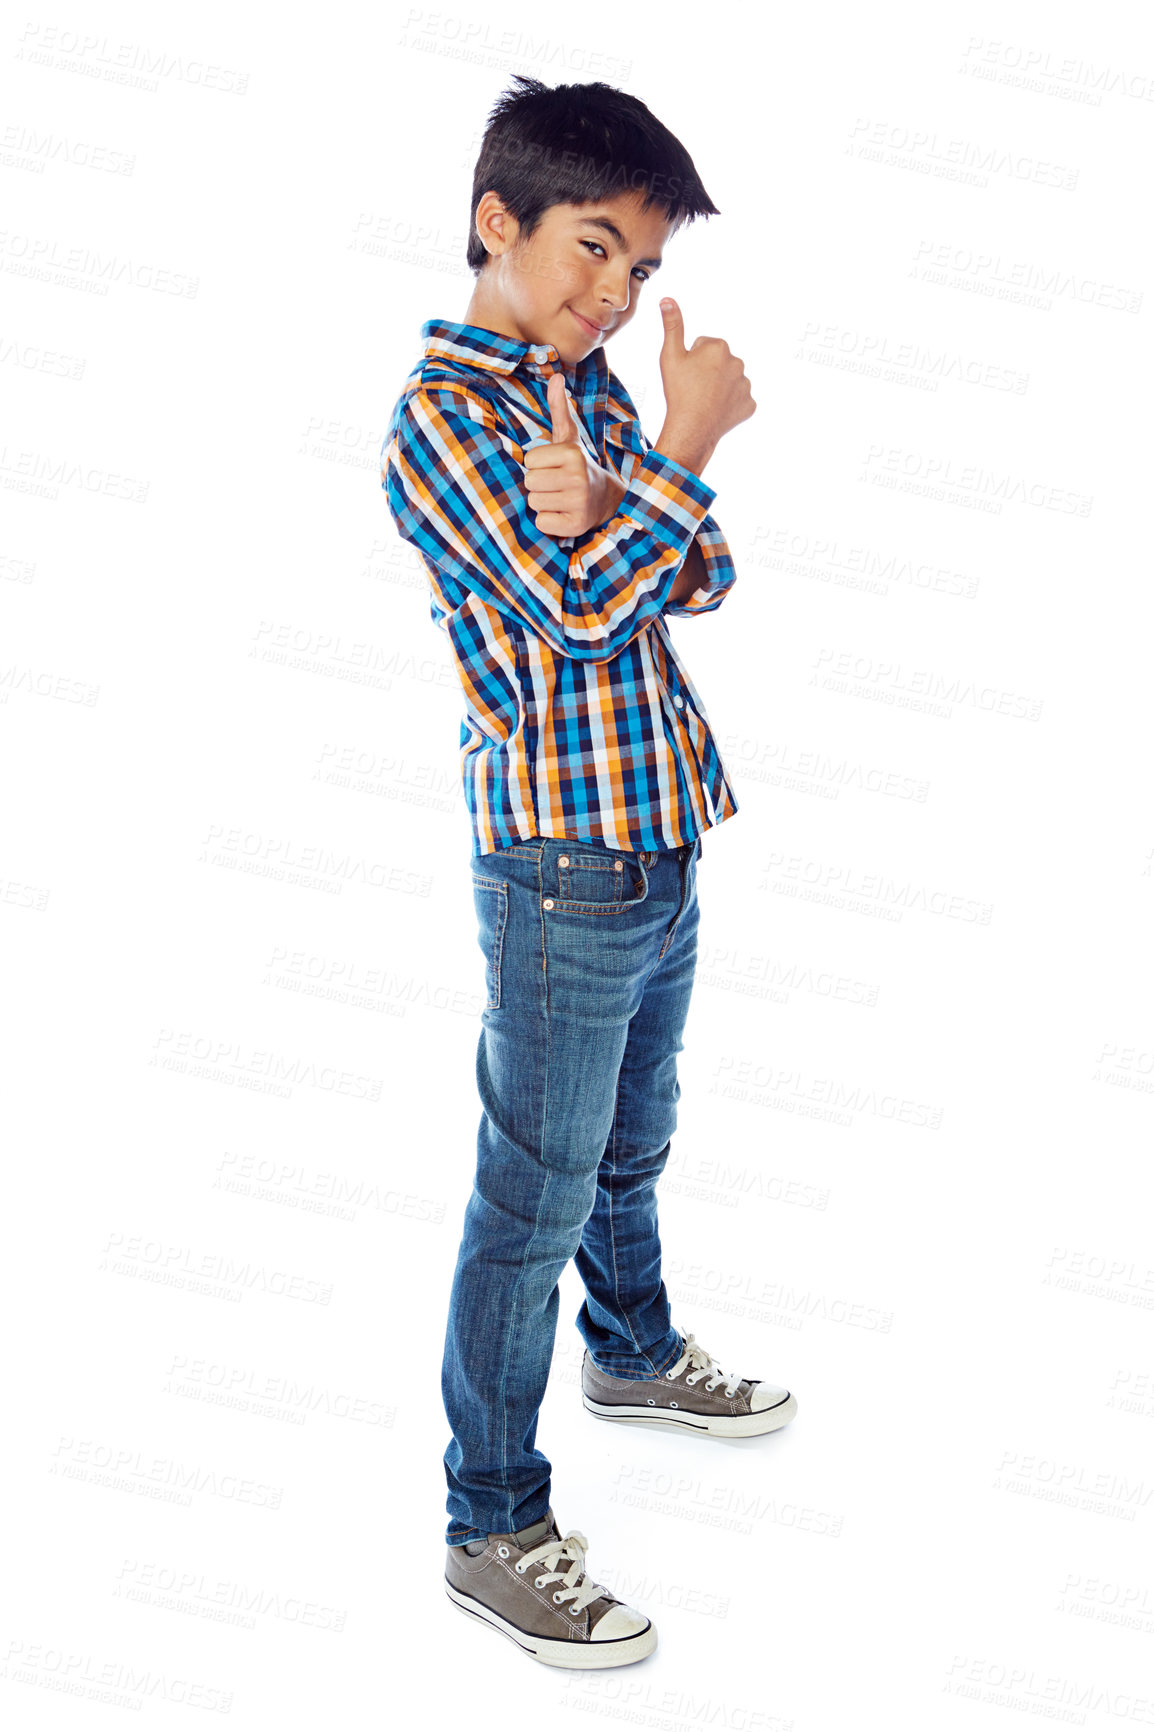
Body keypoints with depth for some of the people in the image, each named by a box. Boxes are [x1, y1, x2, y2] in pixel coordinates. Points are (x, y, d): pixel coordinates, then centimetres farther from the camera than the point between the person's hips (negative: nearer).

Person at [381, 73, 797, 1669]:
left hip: (658, 854, 8)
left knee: (631, 1143, 26)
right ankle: (493, 1533, 15)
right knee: (532, 1205, 1)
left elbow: (700, 581, 2)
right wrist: (689, 440, -14)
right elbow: (580, 605, -24)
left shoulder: (591, 389, 10)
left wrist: (609, 509, -18)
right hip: (564, 875, -8)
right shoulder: (443, 410, -15)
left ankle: (637, 1355, 50)